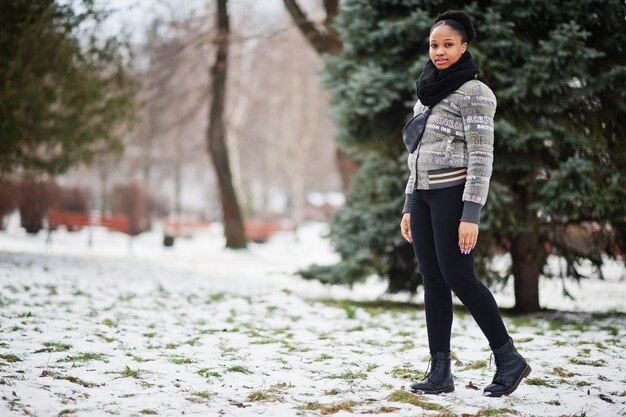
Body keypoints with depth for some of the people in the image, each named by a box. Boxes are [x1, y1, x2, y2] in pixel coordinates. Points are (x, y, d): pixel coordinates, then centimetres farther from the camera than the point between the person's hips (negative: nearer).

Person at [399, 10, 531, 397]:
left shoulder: (474, 92, -6)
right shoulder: (427, 93, 17)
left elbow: (481, 156, -12)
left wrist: (471, 214, -19)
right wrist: (409, 206, 17)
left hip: (454, 193, -7)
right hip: (424, 194, 7)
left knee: (457, 276, -10)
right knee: (433, 280, 3)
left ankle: (509, 358, 3)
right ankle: (440, 371, 5)